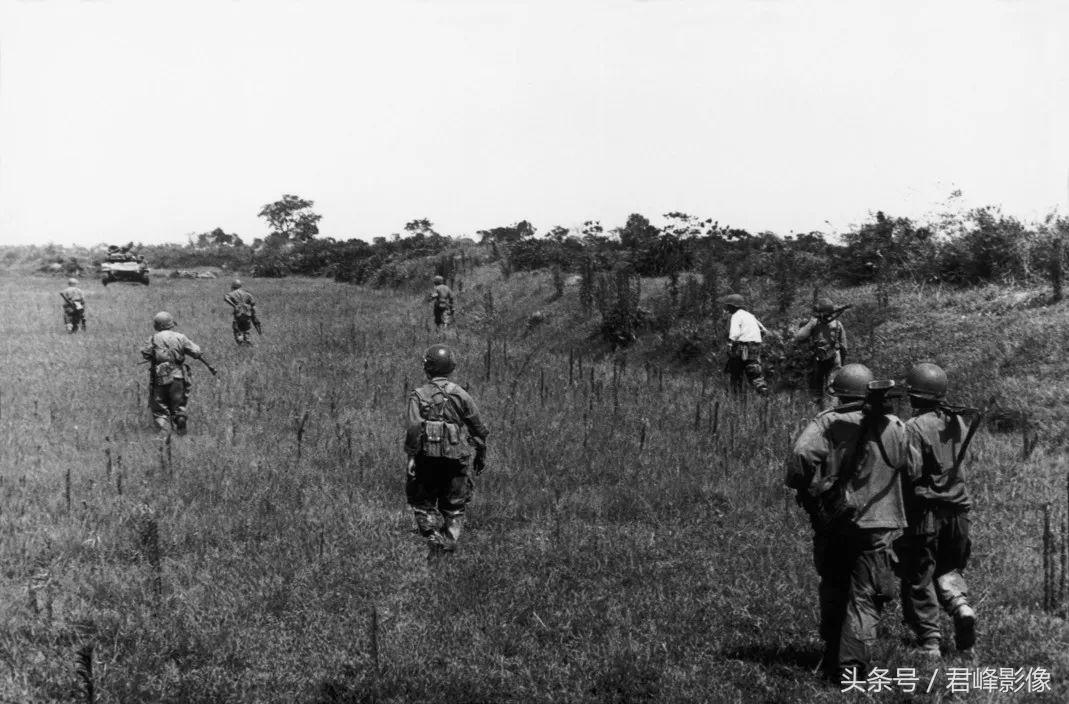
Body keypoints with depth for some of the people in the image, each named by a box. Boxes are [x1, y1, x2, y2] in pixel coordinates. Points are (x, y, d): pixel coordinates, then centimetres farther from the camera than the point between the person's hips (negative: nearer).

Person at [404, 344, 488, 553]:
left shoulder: (418, 395, -2)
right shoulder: (462, 395, 5)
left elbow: (413, 428, -15)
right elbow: (478, 429, 7)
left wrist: (411, 456, -13)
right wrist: (481, 456, 17)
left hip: (427, 457, -2)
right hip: (457, 458, 2)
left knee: (423, 502, 13)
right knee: (453, 506, 12)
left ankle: (432, 536, -3)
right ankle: (450, 540, 1)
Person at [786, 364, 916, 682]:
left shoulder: (826, 423, -5)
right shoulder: (894, 428, 1)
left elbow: (801, 455, -21)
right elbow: (909, 471, 9)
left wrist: (809, 492, -7)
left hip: (831, 522, 1)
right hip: (875, 524, -1)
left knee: (833, 591, 18)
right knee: (864, 598, 2)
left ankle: (832, 661, 27)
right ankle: (852, 665, -12)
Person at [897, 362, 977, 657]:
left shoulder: (914, 427, -15)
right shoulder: (958, 423, 5)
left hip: (924, 511, -6)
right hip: (957, 509, 6)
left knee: (919, 579, 5)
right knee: (948, 569, 21)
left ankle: (929, 643, 5)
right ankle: (961, 605, -7)